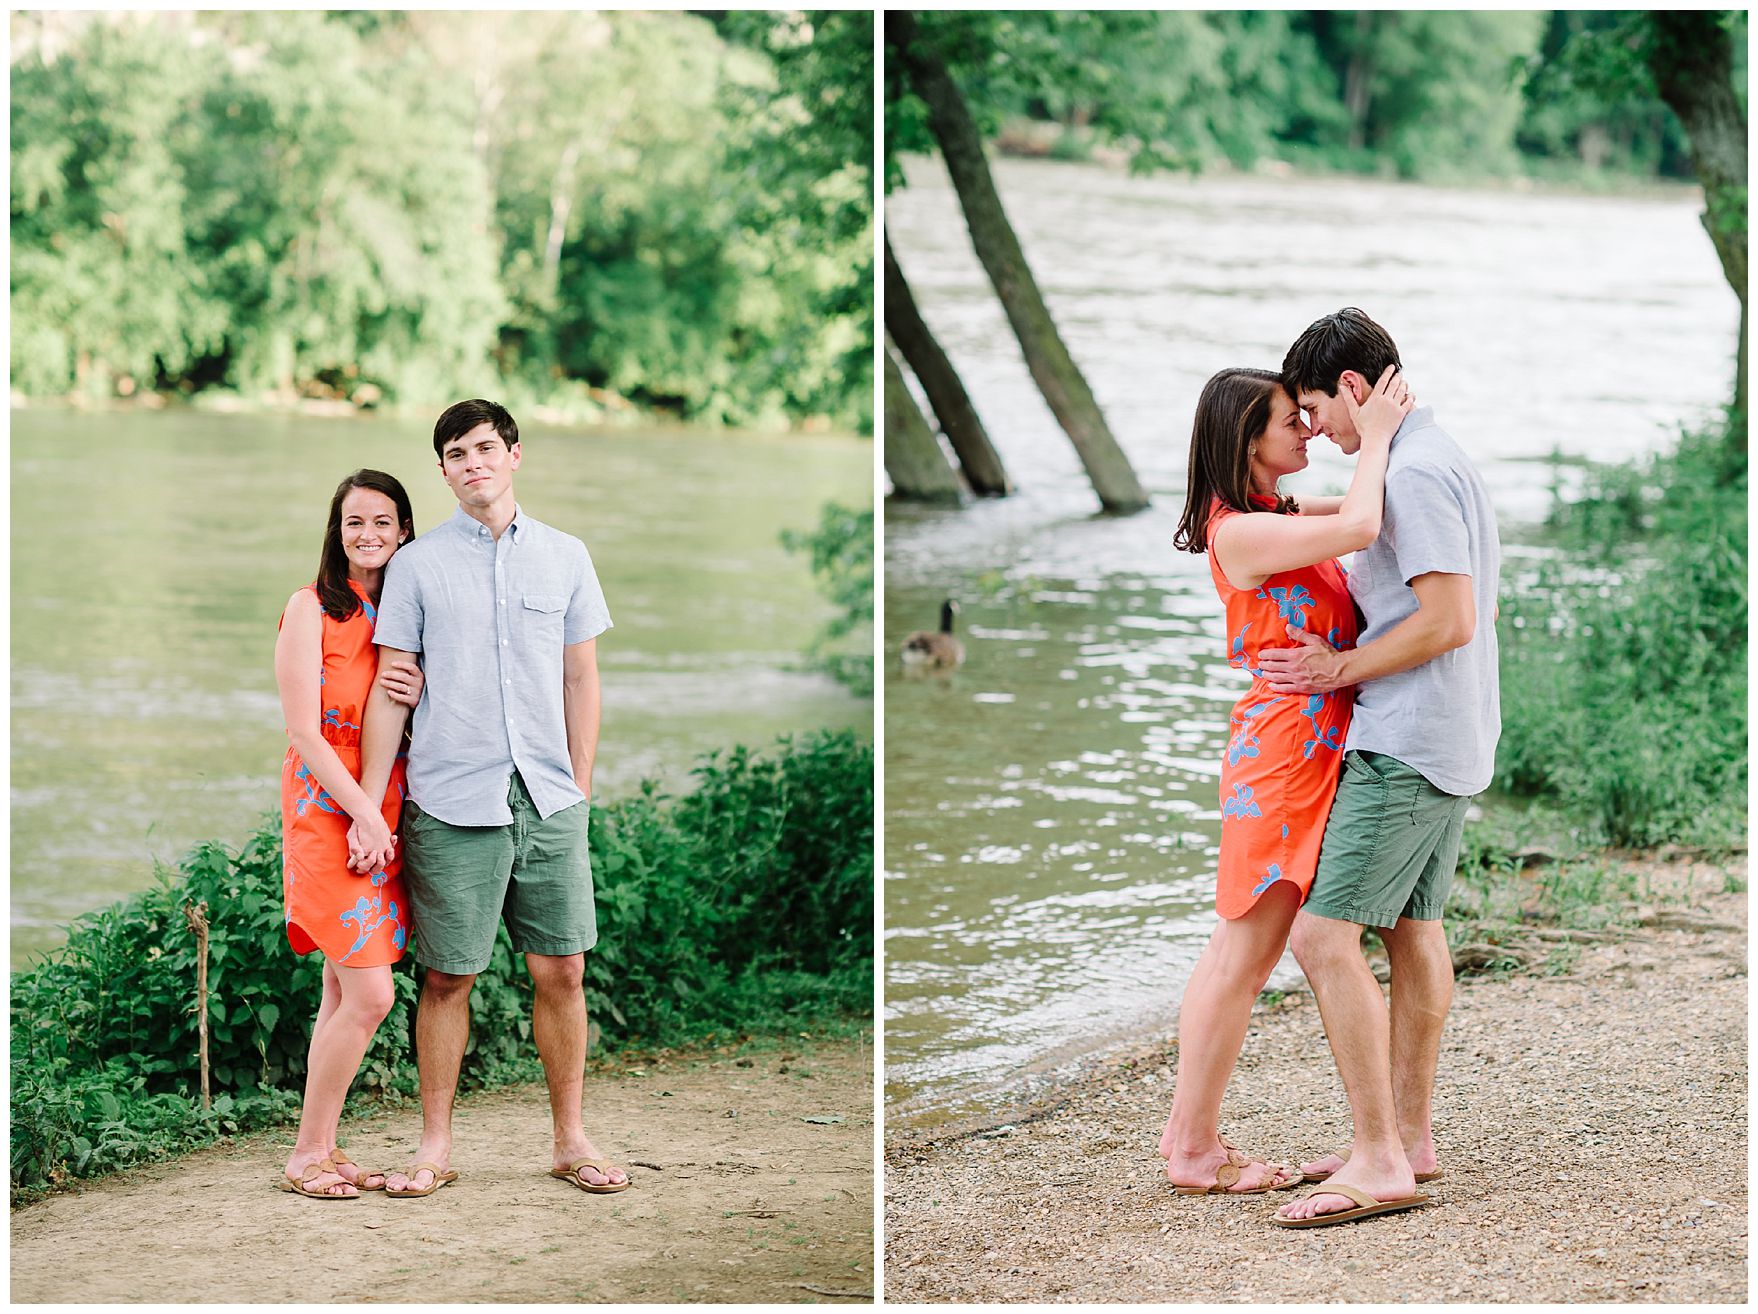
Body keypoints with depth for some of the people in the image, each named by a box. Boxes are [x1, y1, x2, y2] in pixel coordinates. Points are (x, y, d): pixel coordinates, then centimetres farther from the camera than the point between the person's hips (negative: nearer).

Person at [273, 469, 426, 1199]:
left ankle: (322, 1148, 13)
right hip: (327, 810, -6)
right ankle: (306, 1155, 0)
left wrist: (418, 697, -7)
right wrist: (366, 816, -16)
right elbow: (305, 732, -11)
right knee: (369, 995, -11)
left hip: (385, 810, 6)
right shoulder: (312, 609, -6)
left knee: (343, 992, 7)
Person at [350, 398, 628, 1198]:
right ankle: (436, 1147, 13)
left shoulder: (565, 556, 9)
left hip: (548, 800, 2)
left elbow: (581, 680, 13)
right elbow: (390, 688, 2)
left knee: (561, 970, 4)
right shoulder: (417, 564, 3)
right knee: (447, 978, 2)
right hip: (449, 802, -2)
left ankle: (570, 1139, 15)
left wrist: (580, 786, 8)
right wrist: (370, 808, -2)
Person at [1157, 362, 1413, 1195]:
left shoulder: (1281, 516, 11)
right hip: (1285, 744, -10)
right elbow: (1359, 529, -27)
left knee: (1235, 946, 12)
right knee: (1248, 951, -4)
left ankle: (1187, 1133, 18)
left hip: (1310, 743, 10)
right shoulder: (1238, 532, -17)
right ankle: (1194, 1149, 3)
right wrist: (1375, 436, -15)